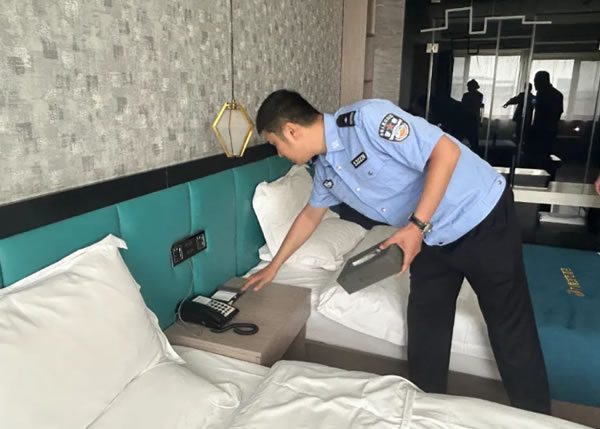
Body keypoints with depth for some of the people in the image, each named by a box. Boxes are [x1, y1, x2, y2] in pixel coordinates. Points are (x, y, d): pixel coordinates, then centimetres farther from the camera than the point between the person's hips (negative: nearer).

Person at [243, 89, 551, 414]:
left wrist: (416, 226, -28)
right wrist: (274, 266, 22)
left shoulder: (367, 117, -27)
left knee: (510, 328, 6)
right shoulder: (325, 168, 0)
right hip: (433, 238, 7)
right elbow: (310, 215, 16)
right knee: (424, 331, 12)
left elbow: (446, 152, -26)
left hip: (482, 218, -7)